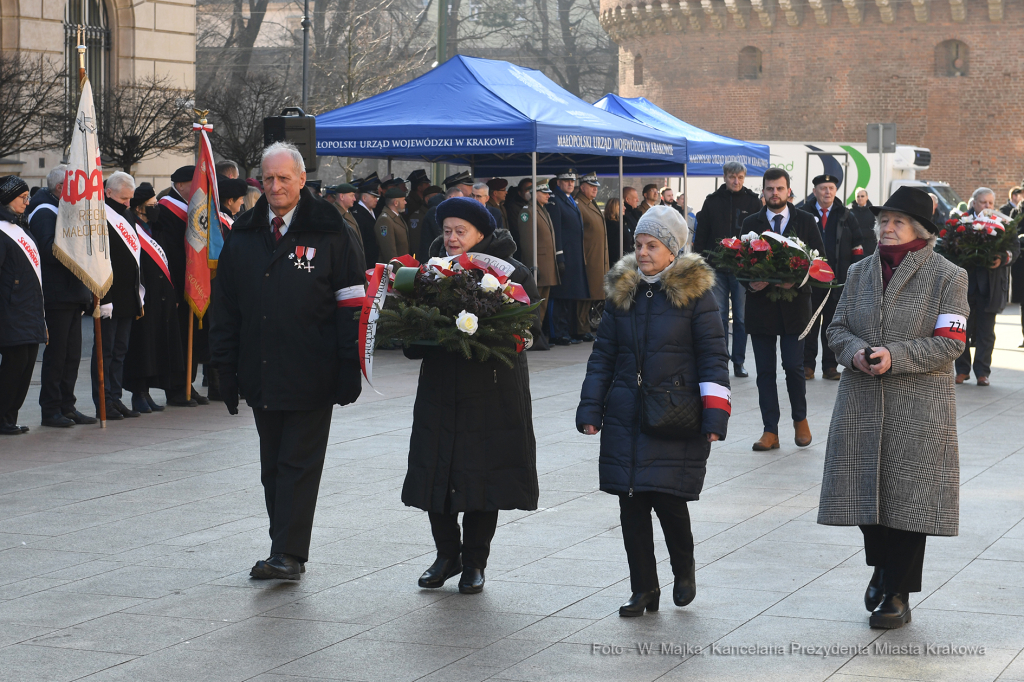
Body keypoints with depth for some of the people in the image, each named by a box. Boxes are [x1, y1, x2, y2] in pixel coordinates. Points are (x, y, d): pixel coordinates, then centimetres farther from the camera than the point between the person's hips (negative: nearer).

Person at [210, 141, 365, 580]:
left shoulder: (330, 234, -3)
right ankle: (286, 551, 18)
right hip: (261, 375, 5)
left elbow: (350, 305, -4)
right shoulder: (243, 236, 10)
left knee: (299, 465, -3)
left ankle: (289, 554, -2)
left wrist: (349, 370, -9)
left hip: (310, 378, -5)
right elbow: (226, 308, 13)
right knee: (273, 467, 10)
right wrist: (227, 371, 8)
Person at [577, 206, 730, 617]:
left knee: (667, 497, -10)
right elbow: (603, 353, 12)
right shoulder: (622, 290, 9)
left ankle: (684, 572, 19)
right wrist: (590, 409, 7)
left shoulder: (695, 291, -3)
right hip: (625, 416, 4)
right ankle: (644, 590, 16)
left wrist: (715, 414, -10)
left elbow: (713, 355, -3)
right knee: (631, 503, 3)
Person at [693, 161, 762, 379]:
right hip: (717, 266, 1)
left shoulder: (753, 202, 4)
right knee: (719, 314, 2)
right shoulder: (713, 201, 6)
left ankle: (739, 362, 10)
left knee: (741, 316, 3)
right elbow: (701, 233, 8)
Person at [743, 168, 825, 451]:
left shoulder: (805, 221, 4)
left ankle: (800, 419, 20)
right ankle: (770, 431, 9)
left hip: (794, 304, -2)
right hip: (760, 304, 2)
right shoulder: (751, 224, 7)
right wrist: (750, 283, -14)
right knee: (765, 371, 3)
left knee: (794, 366, -4)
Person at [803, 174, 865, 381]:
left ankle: (830, 366, 12)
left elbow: (857, 247, 8)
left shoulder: (846, 217, 8)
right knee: (809, 324, 2)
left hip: (838, 279, 1)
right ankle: (807, 365, 8)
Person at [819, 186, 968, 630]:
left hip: (919, 408, -4)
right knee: (867, 490, 8)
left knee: (908, 494, -1)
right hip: (861, 405, 4)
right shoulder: (859, 273, 11)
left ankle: (898, 593, 9)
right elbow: (837, 327, 12)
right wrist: (854, 352, -10)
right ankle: (882, 567, 33)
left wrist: (896, 356, -19)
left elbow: (951, 342, -8)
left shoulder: (948, 277, -3)